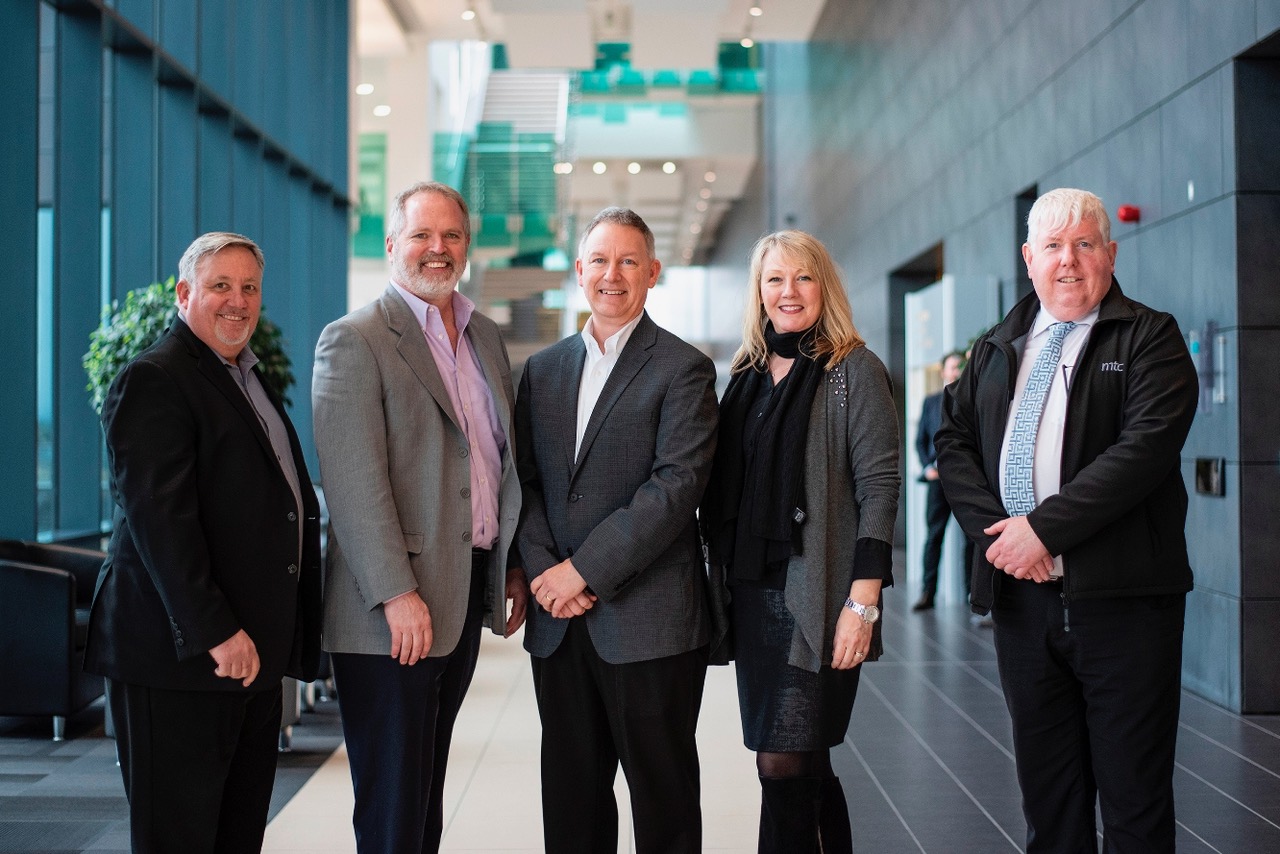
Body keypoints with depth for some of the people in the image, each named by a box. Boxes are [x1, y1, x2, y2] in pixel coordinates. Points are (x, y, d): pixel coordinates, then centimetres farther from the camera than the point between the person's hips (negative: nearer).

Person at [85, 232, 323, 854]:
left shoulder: (249, 381, 19)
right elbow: (158, 516, -19)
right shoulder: (154, 381, -10)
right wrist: (214, 630, -23)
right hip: (179, 660, -9)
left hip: (252, 656, 9)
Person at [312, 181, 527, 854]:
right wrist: (397, 595, -22)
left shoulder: (485, 338, 14)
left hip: (466, 593, 7)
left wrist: (513, 566, 14)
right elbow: (353, 482, -17)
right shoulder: (354, 340, -10)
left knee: (427, 794, 17)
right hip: (394, 610, -7)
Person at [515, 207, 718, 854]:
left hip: (648, 620, -5)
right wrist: (544, 570, -7)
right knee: (570, 797, 12)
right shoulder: (542, 369, 14)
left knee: (663, 799, 5)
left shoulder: (682, 370, -3)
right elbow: (523, 480, 10)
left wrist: (584, 570, -16)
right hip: (558, 618, 5)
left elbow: (676, 484, -13)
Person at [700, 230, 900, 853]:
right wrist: (720, 586, 11)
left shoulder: (853, 369, -3)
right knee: (805, 767, 11)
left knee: (783, 765, -10)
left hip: (816, 597, -6)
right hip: (750, 592, 6)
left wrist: (863, 601, -17)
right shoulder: (747, 374, 15)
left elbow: (879, 485, -10)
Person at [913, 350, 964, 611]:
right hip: (938, 476, 2)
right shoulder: (930, 402, 15)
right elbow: (921, 439, 15)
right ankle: (927, 592, 0)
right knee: (934, 535, -1)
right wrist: (927, 467, 1)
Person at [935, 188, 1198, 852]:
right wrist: (994, 530, -6)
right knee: (1046, 789, 13)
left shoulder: (1150, 338, -1)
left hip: (1120, 597, -5)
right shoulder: (997, 348, 16)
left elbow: (1145, 447, -15)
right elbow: (953, 440, 11)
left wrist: (1045, 527, -18)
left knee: (1134, 793, 1)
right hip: (1020, 593, 5)